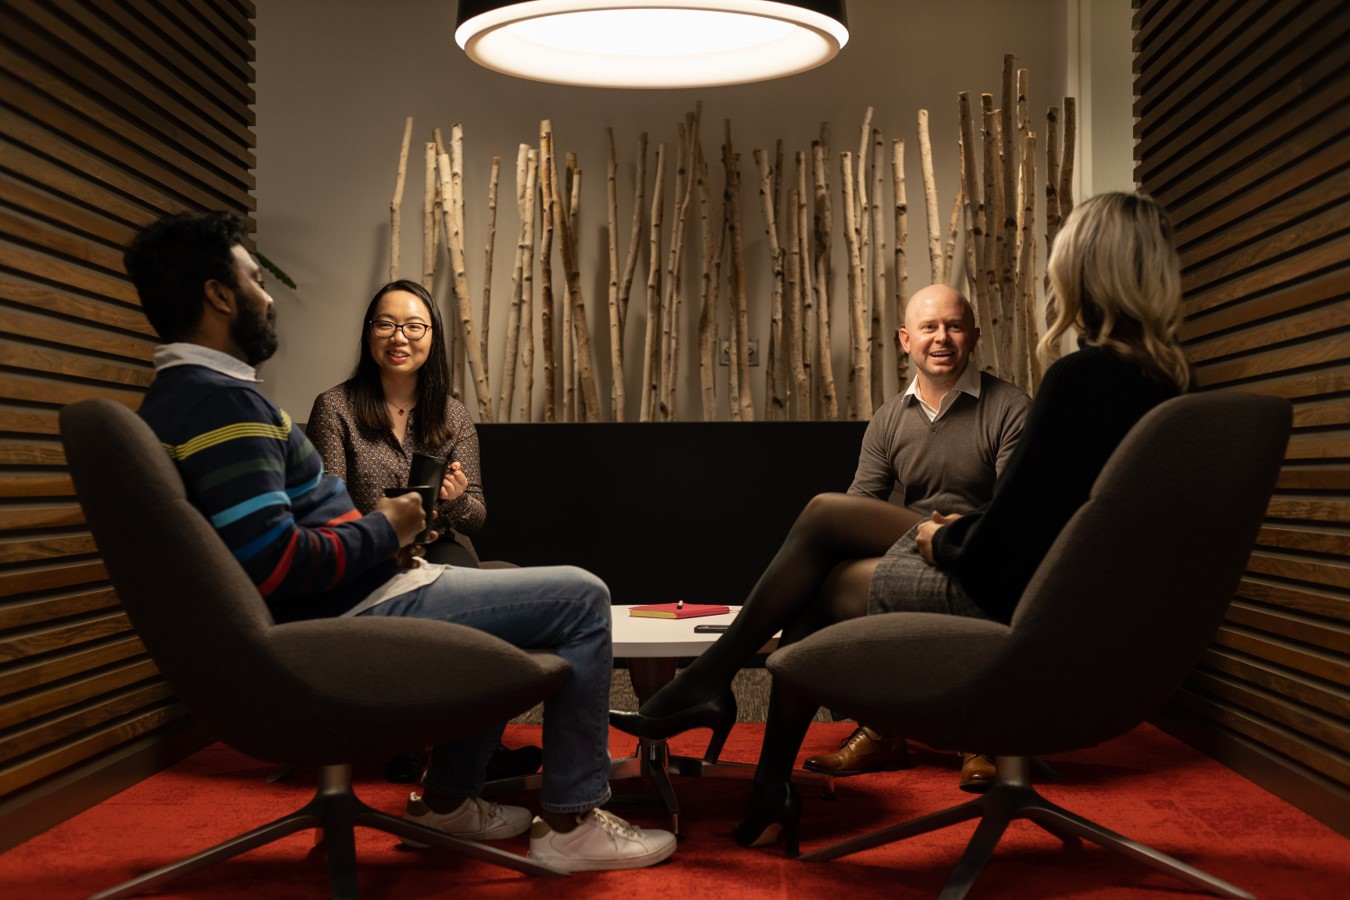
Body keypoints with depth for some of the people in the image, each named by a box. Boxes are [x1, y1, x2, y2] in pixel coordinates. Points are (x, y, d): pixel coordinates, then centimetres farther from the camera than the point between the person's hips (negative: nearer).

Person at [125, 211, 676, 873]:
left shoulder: (177, 397, 13)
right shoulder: (220, 399, -20)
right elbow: (276, 564, -29)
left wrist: (375, 544, 7)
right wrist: (384, 529, -13)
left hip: (324, 619, 11)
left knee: (505, 585, 29)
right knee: (579, 598, -5)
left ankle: (447, 798, 27)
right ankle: (569, 821, 4)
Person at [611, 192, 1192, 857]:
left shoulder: (1082, 377, -23)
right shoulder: (1157, 378, 4)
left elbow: (998, 550, -23)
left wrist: (940, 541, -3)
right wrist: (965, 529, 8)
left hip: (1007, 603, -9)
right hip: (1053, 585, 9)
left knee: (821, 589, 8)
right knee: (824, 516, 15)